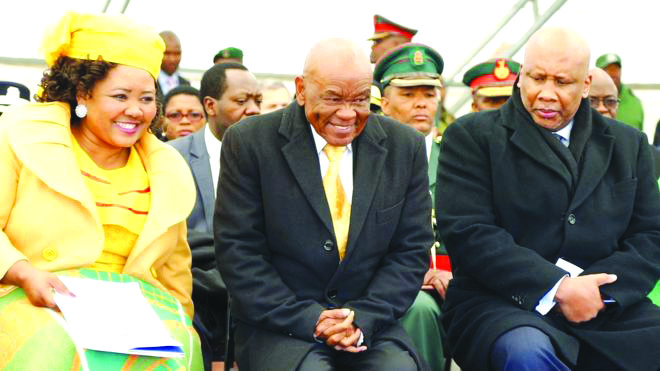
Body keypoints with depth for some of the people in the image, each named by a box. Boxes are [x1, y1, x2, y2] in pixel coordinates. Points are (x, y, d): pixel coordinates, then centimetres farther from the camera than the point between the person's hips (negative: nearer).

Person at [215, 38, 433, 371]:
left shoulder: (405, 147, 5)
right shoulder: (249, 142, -2)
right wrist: (306, 318, -14)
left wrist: (363, 318, -9)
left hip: (370, 324, 2)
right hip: (279, 326, -2)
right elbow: (237, 251, -5)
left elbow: (411, 250, 6)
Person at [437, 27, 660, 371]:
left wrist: (601, 290, -10)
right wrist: (558, 288, -15)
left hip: (609, 308, 4)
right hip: (504, 302, -4)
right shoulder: (471, 136, 3)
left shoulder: (628, 144, 16)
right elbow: (468, 232, -8)